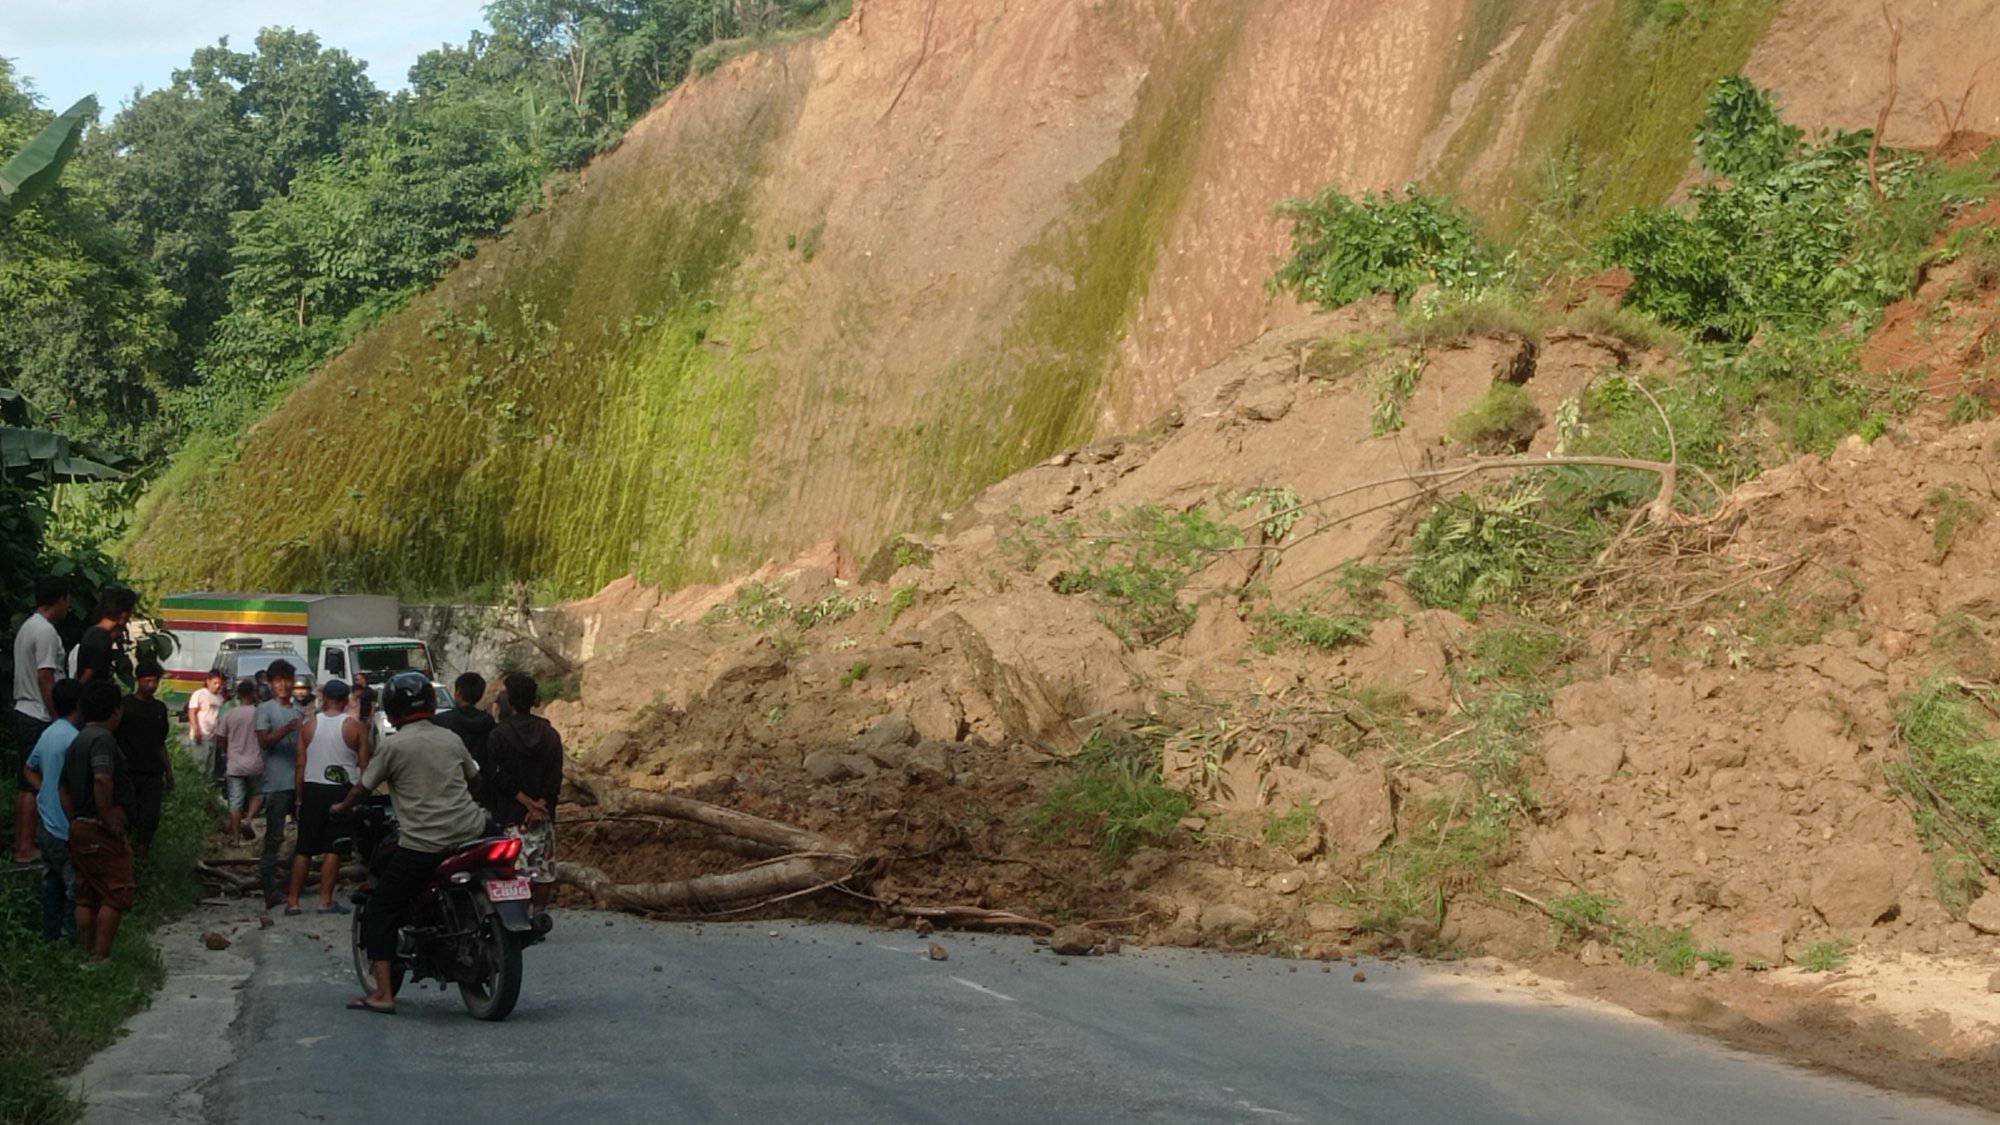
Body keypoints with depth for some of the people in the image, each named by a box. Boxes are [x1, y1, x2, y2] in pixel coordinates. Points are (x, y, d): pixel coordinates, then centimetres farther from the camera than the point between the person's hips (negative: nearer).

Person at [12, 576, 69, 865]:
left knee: (24, 785, 13)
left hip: (23, 712, 10)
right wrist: (58, 720, -16)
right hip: (40, 717, -10)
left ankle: (20, 845, 19)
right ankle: (26, 849, -4)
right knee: (35, 786, -6)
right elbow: (45, 680, -20)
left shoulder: (26, 627, 14)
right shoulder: (46, 632, -16)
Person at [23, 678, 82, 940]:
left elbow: (31, 769, 20)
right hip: (66, 830, -9)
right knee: (75, 885, 3)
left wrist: (46, 791, 13)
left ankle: (51, 931, 29)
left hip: (46, 825, 9)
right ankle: (72, 935, 11)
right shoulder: (73, 739, -22)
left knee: (52, 880, 19)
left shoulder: (48, 734, 6)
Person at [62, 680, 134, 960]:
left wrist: (76, 819, 19)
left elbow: (65, 787, 22)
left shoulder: (78, 741, 16)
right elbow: (102, 778, -31)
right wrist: (108, 817, -22)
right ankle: (102, 959, -9)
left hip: (79, 827, 10)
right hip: (102, 831, -10)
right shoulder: (103, 739, -15)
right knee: (118, 894, -6)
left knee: (87, 897, 13)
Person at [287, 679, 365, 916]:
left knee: (303, 849, 8)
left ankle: (293, 901, 7)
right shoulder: (354, 726, -5)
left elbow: (301, 765, 4)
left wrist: (300, 798, 10)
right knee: (333, 848, 2)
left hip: (312, 790, 2)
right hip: (341, 790, -2)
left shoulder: (309, 725, 2)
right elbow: (364, 765, -5)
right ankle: (326, 900, -1)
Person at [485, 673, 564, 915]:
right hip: (544, 817, 4)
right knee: (543, 870, 10)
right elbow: (556, 776, -1)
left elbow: (497, 777, -11)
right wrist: (539, 805, -7)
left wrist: (526, 802, -10)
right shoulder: (550, 734, 6)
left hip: (510, 815, -4)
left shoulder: (498, 735, -5)